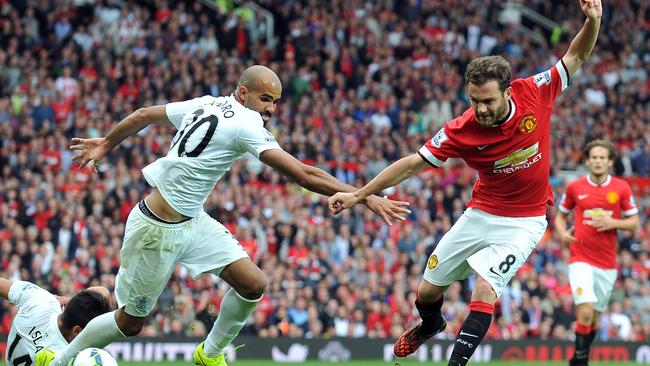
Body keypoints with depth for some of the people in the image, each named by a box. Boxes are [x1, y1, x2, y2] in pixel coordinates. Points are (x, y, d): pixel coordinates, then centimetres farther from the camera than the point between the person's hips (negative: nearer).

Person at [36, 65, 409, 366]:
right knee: (131, 322, 7)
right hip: (159, 231, -9)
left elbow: (144, 115, 15)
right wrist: (367, 198, -25)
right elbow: (304, 175, -26)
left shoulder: (207, 105, 3)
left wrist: (107, 143, 32)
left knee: (252, 283, 2)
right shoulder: (245, 125, -22)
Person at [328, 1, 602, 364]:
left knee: (486, 289, -23)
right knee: (427, 292, 12)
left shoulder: (533, 92, -19)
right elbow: (412, 163, -13)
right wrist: (358, 194, -17)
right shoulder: (462, 131, -21)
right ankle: (431, 325, 48)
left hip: (522, 222, -2)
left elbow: (575, 57, -5)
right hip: (481, 215, 2)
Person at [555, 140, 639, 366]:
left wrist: (613, 223, -14)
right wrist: (562, 232, -5)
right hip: (581, 259, -2)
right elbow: (560, 215, 15)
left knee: (595, 318, 11)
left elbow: (634, 223, 5)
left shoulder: (621, 188, 2)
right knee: (585, 311, -20)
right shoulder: (575, 187, 1)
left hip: (607, 262, 2)